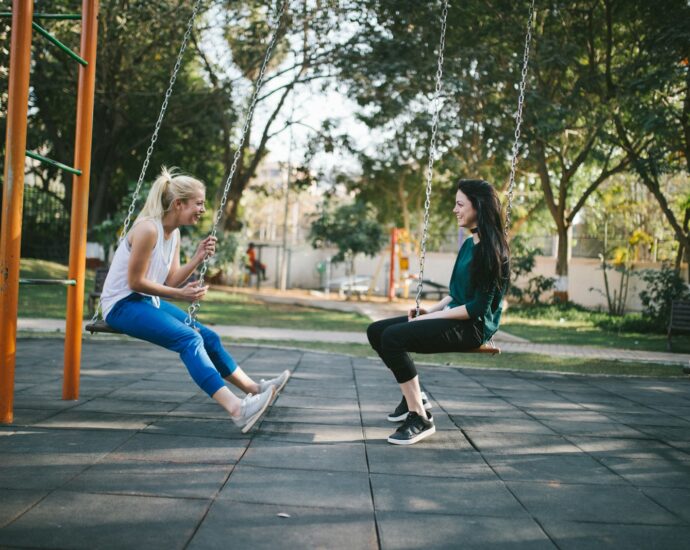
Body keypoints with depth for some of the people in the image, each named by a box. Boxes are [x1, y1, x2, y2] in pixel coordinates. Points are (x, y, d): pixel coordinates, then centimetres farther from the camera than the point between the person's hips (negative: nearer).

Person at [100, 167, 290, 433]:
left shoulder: (174, 233, 7)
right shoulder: (148, 229, -21)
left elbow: (171, 281, 6)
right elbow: (135, 282, -20)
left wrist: (198, 258, -6)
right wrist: (180, 295, -19)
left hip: (147, 302, 10)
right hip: (122, 305, -10)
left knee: (207, 336, 5)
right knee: (188, 338, -26)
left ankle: (253, 389, 15)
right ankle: (236, 408, -37)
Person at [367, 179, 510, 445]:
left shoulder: (492, 249, -15)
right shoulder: (469, 244, 13)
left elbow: (479, 307, -19)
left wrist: (434, 317, -16)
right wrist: (431, 310, 4)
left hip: (473, 326, -10)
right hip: (453, 317, 10)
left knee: (393, 336, -27)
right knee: (376, 331, 4)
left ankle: (420, 418, -19)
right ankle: (414, 397, 15)